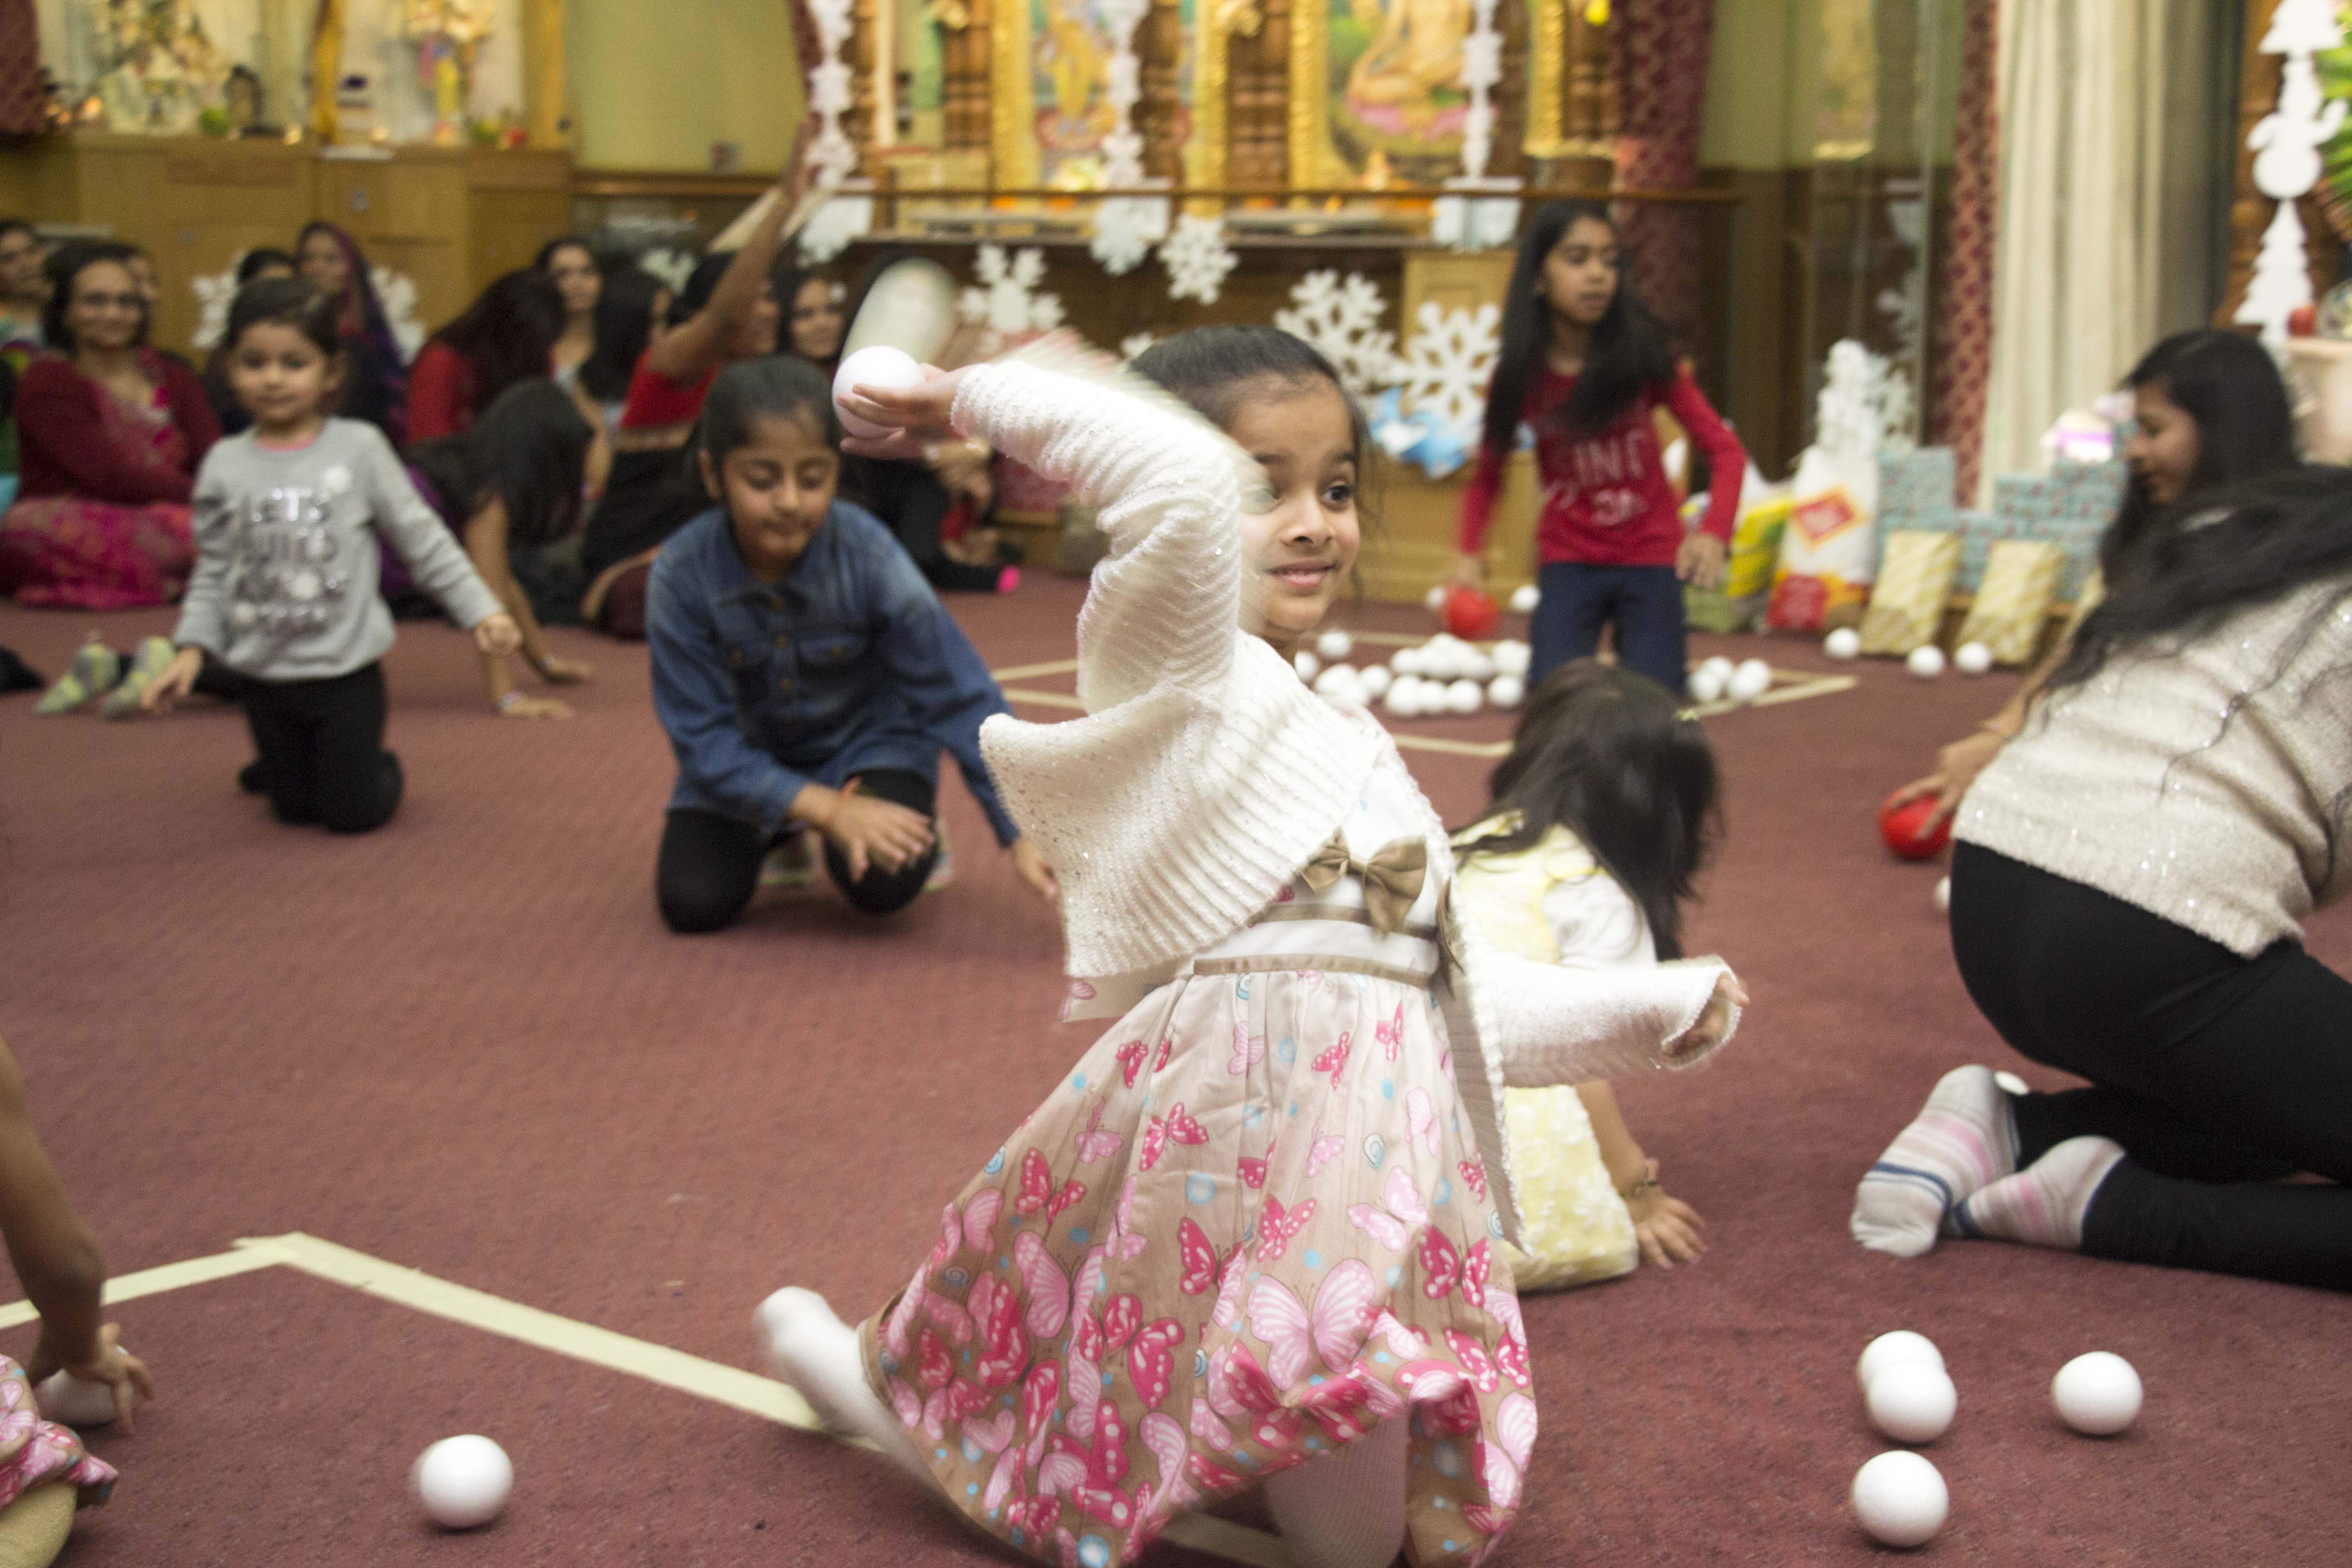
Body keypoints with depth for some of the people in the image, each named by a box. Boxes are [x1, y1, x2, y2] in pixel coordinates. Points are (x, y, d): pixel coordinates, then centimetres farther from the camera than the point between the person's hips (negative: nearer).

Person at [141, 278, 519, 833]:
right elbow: (212, 573, 2)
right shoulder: (225, 465, -3)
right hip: (266, 680, 2)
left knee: (354, 815, 1)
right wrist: (191, 650, -9)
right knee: (296, 810, 14)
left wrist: (482, 611, -9)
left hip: (347, 672, -2)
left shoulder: (360, 448, -8)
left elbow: (424, 542, -4)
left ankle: (379, 766, 34)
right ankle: (275, 767, 47)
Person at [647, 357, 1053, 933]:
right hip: (746, 758, 2)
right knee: (692, 902, -15)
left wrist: (1023, 833, -26)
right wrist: (826, 809, -33)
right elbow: (702, 736, -23)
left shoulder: (869, 557, -28)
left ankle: (916, 822, 10)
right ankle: (776, 838, 18)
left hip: (868, 739, -2)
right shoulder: (682, 575, -26)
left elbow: (962, 697, -23)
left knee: (884, 880, -27)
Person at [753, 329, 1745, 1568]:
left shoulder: (1340, 746, 23)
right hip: (1250, 1089, -8)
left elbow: (1453, 989, 23)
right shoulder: (1168, 664, -5)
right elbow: (1186, 484, -27)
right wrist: (976, 400, -18)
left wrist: (1647, 1007, 23)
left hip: (1385, 1109, 8)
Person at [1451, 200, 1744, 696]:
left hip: (1651, 559, 0)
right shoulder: (1522, 375, -8)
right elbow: (1486, 476, 3)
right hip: (1570, 562, 0)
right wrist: (1470, 553, -13)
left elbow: (1724, 448, -10)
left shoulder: (1642, 355, -11)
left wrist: (1715, 531, -27)